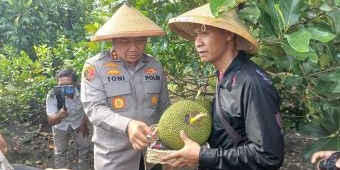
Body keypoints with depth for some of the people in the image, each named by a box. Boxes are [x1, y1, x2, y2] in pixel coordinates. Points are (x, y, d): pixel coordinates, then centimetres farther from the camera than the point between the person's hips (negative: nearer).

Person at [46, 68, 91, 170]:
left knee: (85, 148, 3)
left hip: (79, 123, 1)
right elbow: (50, 121, -33)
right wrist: (59, 115, -55)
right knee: (60, 153, 5)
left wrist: (84, 124, -3)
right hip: (61, 126, 0)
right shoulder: (52, 96, -33)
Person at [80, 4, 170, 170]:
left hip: (152, 154, 4)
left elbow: (164, 108, 10)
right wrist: (127, 125, -32)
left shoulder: (155, 66, 3)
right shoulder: (95, 66, -9)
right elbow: (94, 109, -16)